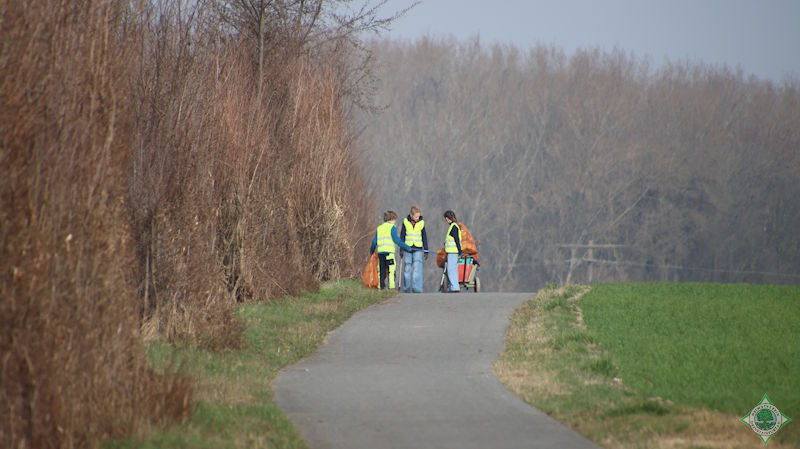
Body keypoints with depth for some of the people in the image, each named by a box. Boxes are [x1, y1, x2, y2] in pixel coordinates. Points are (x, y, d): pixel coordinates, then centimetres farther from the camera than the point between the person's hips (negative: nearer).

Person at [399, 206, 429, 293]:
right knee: (407, 269, 4)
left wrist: (426, 250, 8)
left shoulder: (421, 223, 4)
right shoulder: (406, 222, 2)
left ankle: (417, 288, -14)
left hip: (418, 249, -1)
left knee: (417, 269, -12)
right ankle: (406, 288, 12)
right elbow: (402, 236, 7)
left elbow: (424, 237, 10)